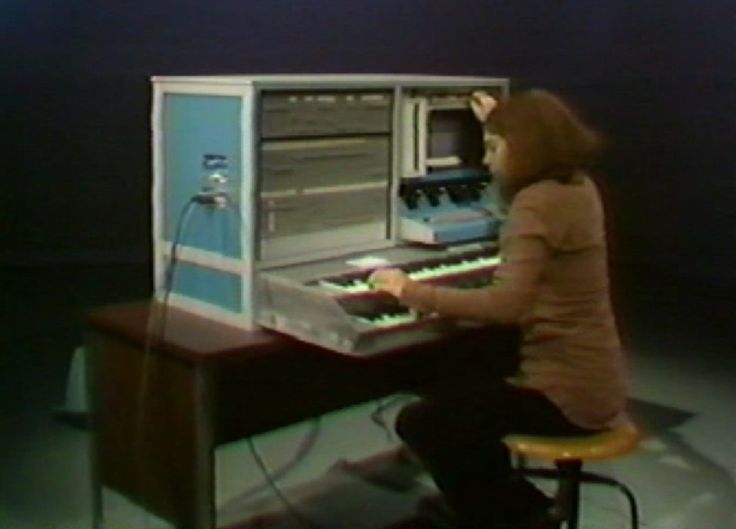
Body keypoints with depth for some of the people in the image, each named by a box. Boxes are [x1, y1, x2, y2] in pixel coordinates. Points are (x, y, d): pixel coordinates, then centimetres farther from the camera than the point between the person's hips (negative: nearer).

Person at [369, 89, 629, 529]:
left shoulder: (539, 203, -20)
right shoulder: (577, 187, 8)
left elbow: (506, 305, -33)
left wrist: (413, 292, -27)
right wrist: (499, 123, 36)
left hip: (568, 392, -10)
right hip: (592, 378, 10)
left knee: (419, 421, -7)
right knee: (452, 395, 22)